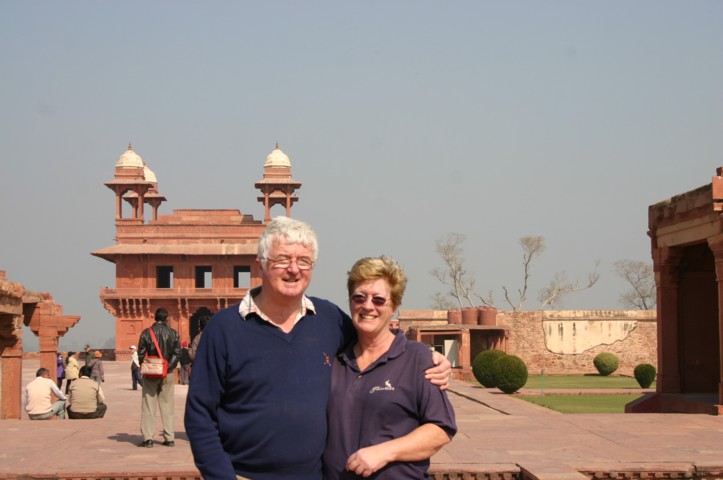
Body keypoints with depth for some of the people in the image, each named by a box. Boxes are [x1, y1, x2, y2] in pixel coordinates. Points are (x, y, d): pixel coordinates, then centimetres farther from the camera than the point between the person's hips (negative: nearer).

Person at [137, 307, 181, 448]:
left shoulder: (146, 333, -5)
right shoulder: (173, 333, -1)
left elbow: (141, 354, -6)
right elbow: (177, 353, -3)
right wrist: (169, 367, 3)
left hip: (150, 373, -2)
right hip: (167, 374, 2)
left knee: (148, 407, 2)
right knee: (167, 406, 9)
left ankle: (148, 438, -3)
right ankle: (169, 438, 8)